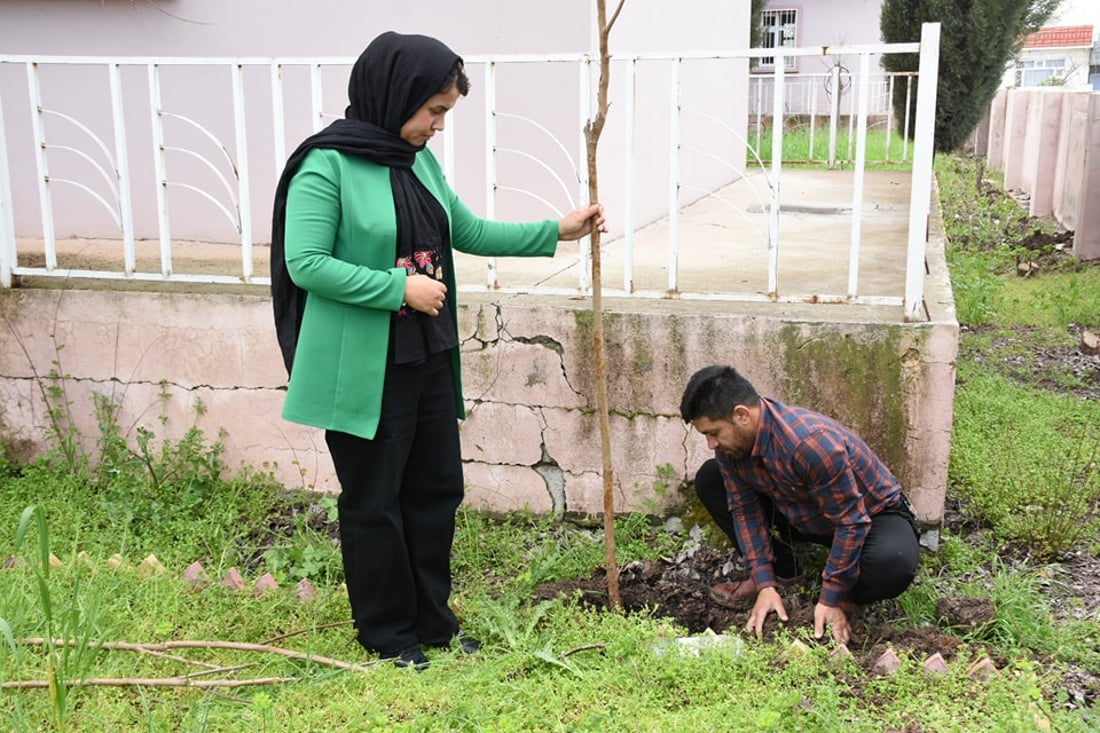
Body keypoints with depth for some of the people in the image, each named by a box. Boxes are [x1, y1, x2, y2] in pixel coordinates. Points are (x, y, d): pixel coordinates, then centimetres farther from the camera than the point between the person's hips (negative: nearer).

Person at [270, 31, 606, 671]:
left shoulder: (419, 160, 7)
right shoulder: (327, 166, -15)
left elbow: (469, 232, 16)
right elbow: (306, 263, -18)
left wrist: (557, 232, 10)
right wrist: (401, 288, -19)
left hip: (429, 357, 7)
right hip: (364, 368, -7)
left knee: (437, 489, 14)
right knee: (374, 501, 7)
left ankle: (432, 619, 31)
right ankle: (388, 634, 24)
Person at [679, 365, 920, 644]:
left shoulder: (811, 442, -38)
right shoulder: (731, 444, -16)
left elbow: (851, 523, -31)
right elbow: (745, 509, -8)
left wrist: (830, 601, -25)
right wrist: (766, 585, -15)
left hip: (871, 514, -6)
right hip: (803, 515, 6)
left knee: (893, 564, -41)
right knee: (709, 479, -6)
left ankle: (846, 599, -5)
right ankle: (783, 574, 2)